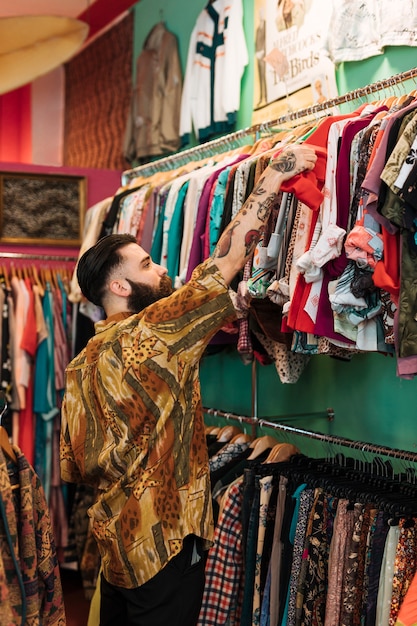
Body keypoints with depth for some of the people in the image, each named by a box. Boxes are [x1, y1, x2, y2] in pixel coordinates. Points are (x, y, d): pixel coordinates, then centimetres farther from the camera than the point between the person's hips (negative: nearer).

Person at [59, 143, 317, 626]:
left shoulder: (81, 366, 6)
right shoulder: (147, 335, -18)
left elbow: (74, 469, 10)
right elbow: (225, 261, -19)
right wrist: (272, 177, -12)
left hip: (115, 544, 8)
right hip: (164, 546, -8)